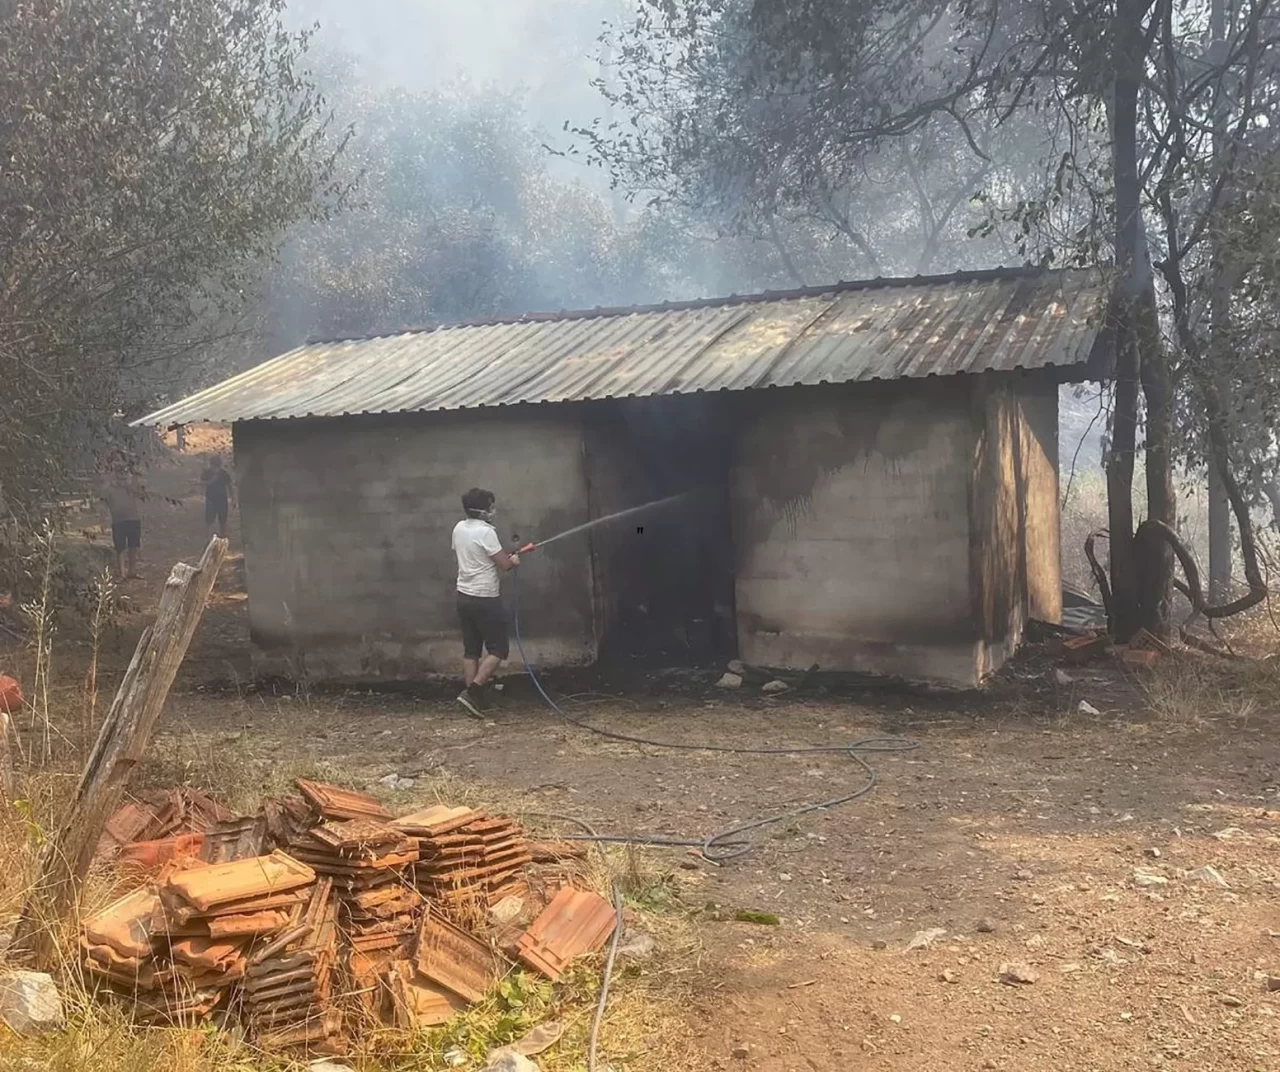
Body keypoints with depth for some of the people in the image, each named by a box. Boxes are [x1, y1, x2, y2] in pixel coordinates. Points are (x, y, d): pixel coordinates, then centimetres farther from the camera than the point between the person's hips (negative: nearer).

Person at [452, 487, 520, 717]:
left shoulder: (459, 528, 6)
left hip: (464, 596, 8)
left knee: (471, 649, 11)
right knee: (498, 649, 1)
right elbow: (503, 564, -17)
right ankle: (473, 691, -9)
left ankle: (474, 695, 13)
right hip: (485, 599, -8)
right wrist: (513, 560, 8)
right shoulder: (485, 532, -19)